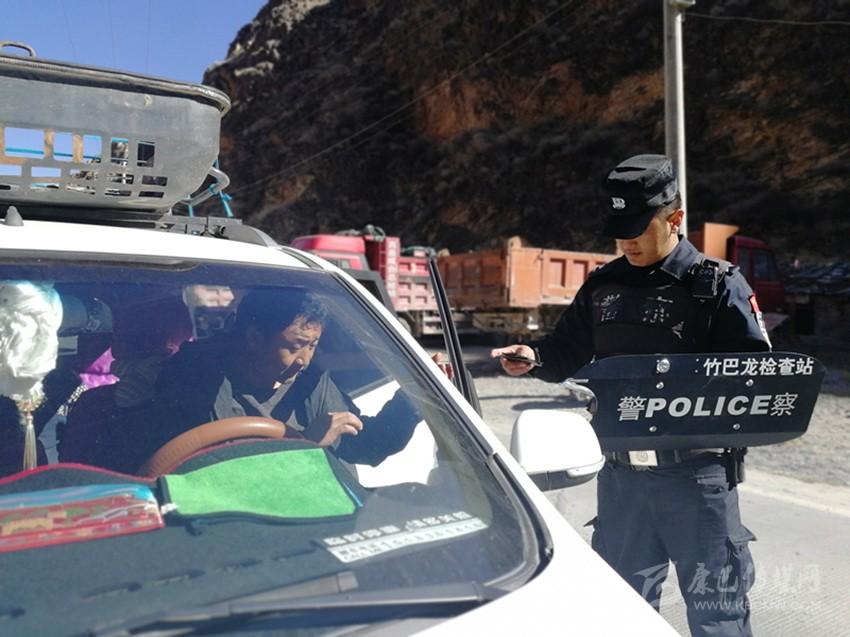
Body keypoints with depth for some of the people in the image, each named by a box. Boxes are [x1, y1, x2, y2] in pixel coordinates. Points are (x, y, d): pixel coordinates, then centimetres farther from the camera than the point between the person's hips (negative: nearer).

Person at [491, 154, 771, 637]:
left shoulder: (718, 285, -7)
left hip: (696, 473, -4)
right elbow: (568, 352, 13)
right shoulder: (603, 286, 7)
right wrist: (534, 357, -7)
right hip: (620, 472, 5)